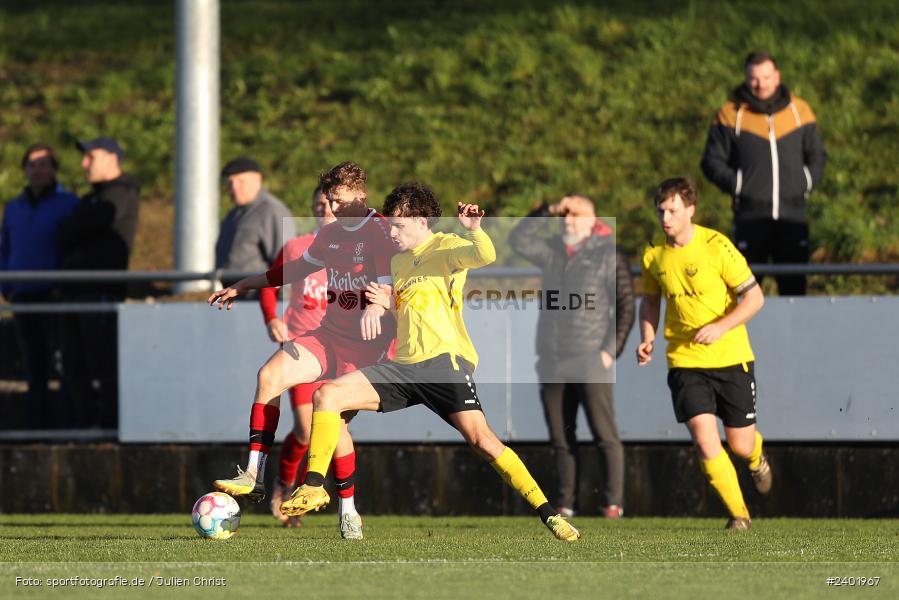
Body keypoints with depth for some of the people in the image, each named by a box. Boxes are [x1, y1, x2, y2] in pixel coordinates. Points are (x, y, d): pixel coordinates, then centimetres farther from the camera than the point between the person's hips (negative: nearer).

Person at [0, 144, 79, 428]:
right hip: (23, 300, 5)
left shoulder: (68, 204, -2)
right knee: (34, 372, 6)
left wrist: (64, 289, -14)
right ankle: (34, 428, 8)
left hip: (56, 299, -5)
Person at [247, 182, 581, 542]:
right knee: (327, 395, -5)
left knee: (479, 438, -22)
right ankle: (314, 489, -1)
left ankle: (548, 514, -16)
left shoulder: (445, 248, -2)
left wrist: (473, 229, -40)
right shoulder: (399, 262, 22)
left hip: (444, 359, -7)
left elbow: (485, 256, -23)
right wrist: (390, 305, 13)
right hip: (405, 364, 7)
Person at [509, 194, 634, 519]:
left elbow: (626, 306, -2)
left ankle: (614, 502, -6)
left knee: (605, 434, -7)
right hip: (552, 363, 5)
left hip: (591, 362, -5)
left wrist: (612, 349, -9)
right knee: (561, 439, 6)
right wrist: (548, 212, -4)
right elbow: (518, 239, 2)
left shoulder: (608, 255, -1)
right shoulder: (552, 251, 14)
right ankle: (566, 502, 10)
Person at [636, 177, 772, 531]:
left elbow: (754, 297, -10)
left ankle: (757, 457, 45)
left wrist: (720, 327, -24)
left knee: (741, 445, 6)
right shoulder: (654, 255, -1)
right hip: (684, 362, 2)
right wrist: (647, 339, 1)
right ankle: (738, 513, 1)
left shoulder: (716, 247, -13)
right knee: (705, 440, -15)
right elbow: (650, 300, 18)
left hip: (730, 358, -2)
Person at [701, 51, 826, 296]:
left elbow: (817, 155, 18)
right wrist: (736, 185, -9)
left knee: (793, 285, 4)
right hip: (750, 218, -2)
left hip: (793, 217, 2)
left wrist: (807, 182, 3)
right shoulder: (730, 115, 0)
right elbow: (712, 162, 3)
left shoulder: (799, 110, 8)